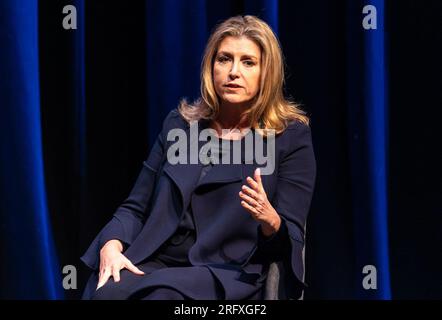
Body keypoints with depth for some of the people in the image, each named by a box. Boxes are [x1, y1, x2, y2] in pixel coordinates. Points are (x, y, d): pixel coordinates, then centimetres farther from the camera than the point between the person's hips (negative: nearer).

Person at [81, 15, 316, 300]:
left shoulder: (291, 137, 4)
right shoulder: (179, 124, 15)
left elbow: (290, 243, 0)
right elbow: (136, 207, 15)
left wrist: (269, 219, -24)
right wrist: (112, 246, -7)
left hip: (228, 275, -3)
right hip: (155, 264, 3)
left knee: (161, 294, -36)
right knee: (106, 293, -32)